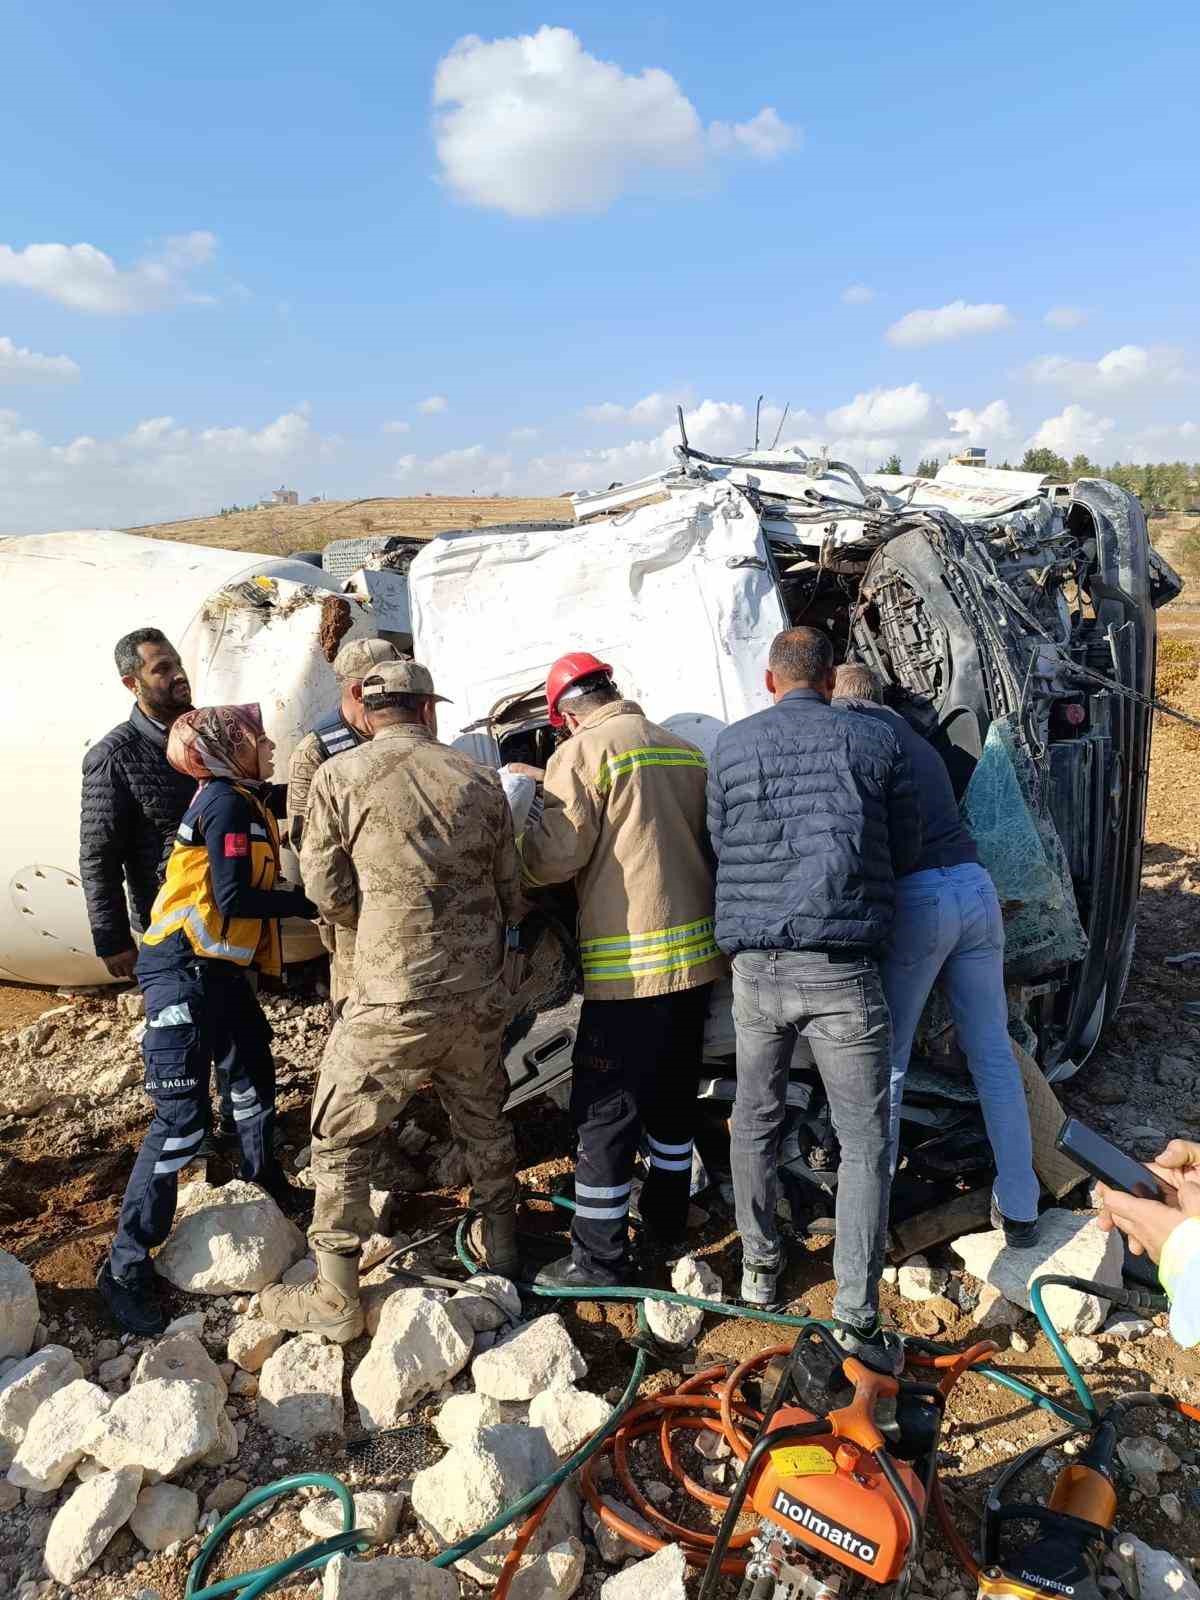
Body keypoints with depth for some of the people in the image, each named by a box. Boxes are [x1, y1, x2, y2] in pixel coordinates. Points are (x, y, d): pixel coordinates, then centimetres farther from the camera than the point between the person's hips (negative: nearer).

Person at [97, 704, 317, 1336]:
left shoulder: (242, 799, 13)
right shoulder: (227, 803, -16)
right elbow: (234, 898, -22)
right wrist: (308, 900, -14)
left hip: (220, 968, 10)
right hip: (182, 974, -10)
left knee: (254, 1079, 23)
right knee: (182, 1120, -10)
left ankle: (267, 1187, 45)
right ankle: (125, 1267, 0)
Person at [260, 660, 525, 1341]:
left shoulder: (339, 777, -6)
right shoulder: (479, 777, 4)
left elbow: (331, 892, -2)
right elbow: (510, 890, 9)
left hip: (394, 998, -4)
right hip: (481, 994, 4)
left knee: (341, 1138, 12)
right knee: (485, 1121, 24)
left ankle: (336, 1300, 21)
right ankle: (503, 1251, 42)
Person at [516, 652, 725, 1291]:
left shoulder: (583, 751, -9)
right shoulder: (687, 751, 9)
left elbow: (557, 854, -16)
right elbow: (711, 844, 15)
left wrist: (515, 861, 4)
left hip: (629, 967, -7)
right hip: (698, 953, 7)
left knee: (605, 1115, 3)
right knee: (674, 1096, 22)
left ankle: (599, 1256, 12)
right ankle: (667, 1217, 37)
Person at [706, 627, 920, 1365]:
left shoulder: (732, 744, 4)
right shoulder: (877, 741, 2)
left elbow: (719, 846, 10)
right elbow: (906, 854, 9)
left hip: (757, 965, 2)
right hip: (843, 968, -2)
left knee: (755, 1123, 20)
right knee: (865, 1138, 9)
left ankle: (760, 1269, 35)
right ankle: (858, 1316, 10)